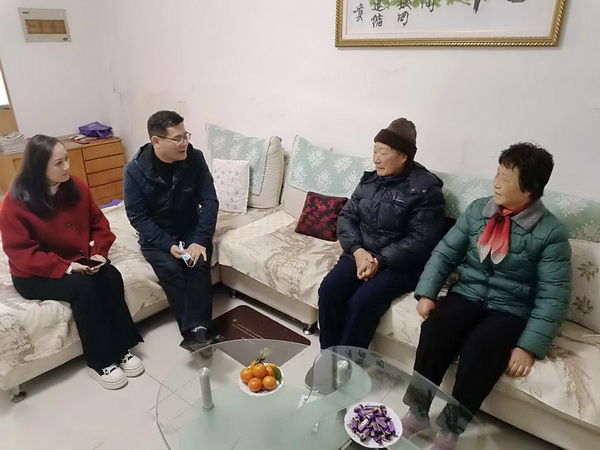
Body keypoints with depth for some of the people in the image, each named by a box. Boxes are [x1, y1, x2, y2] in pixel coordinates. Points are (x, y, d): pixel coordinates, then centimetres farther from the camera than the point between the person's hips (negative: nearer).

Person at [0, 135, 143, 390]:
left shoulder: (76, 188, -2)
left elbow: (98, 223, 6)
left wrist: (99, 252, -12)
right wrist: (63, 267, -27)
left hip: (79, 262, 5)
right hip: (34, 274, -4)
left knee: (111, 276, -25)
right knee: (83, 286, -30)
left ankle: (121, 348, -14)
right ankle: (99, 362, -18)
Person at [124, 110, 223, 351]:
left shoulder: (195, 158, -11)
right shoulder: (135, 170, -16)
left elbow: (209, 201, -10)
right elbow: (138, 217, -13)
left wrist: (200, 240, -22)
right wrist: (168, 245, -24)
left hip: (191, 230, 2)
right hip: (156, 237, -1)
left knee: (199, 262, -27)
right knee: (170, 268, -28)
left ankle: (195, 331, -26)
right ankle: (198, 330, -22)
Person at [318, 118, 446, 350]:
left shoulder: (425, 188, -11)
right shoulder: (369, 179, 8)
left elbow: (421, 239, -16)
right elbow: (347, 216, 6)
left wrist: (380, 260, -22)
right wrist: (358, 250, -12)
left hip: (399, 264, -5)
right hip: (361, 253, 6)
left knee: (361, 302, -26)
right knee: (329, 289, -17)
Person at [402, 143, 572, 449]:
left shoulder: (551, 233, -9)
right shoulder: (477, 210, 3)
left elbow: (553, 296, -11)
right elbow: (445, 252, 4)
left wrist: (529, 346, -18)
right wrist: (427, 292, -10)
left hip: (510, 310, -3)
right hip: (466, 295, 3)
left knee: (477, 353, -29)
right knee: (433, 332, -25)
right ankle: (417, 412, -4)